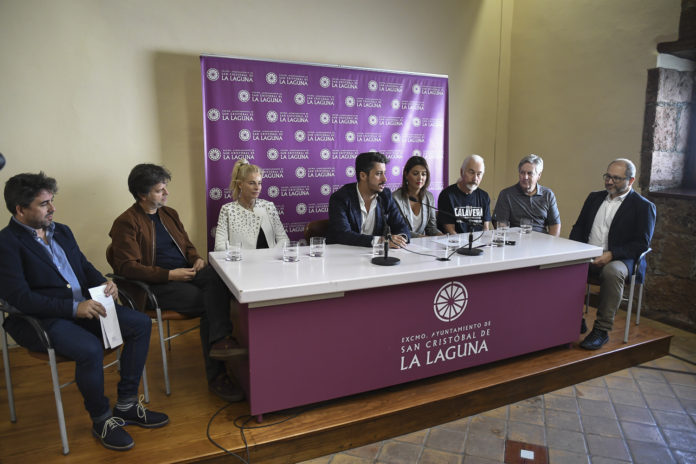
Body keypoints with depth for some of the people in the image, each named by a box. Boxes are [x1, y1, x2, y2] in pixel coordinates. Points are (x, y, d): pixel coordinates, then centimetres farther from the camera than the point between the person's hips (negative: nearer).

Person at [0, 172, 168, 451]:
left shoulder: (62, 231, 15)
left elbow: (85, 267, 21)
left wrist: (103, 285, -2)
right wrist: (74, 308, -27)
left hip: (83, 306, 8)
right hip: (39, 321, -7)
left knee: (141, 324, -8)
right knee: (90, 348, -33)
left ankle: (126, 405, 2)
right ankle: (101, 421, -7)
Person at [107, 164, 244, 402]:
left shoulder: (169, 213, 18)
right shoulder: (126, 223, -4)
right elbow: (127, 267, -11)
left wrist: (196, 258, 1)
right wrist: (169, 275, -20)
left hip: (187, 272, 6)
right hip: (159, 285, -6)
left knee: (217, 277, -29)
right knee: (209, 304, -27)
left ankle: (220, 340, -37)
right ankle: (216, 375, -23)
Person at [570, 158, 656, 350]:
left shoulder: (644, 207, 2)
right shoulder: (594, 198, 19)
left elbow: (641, 244, -6)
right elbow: (579, 227, 18)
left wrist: (611, 255, -21)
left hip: (618, 259, -5)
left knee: (612, 272, -39)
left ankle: (602, 330, -26)